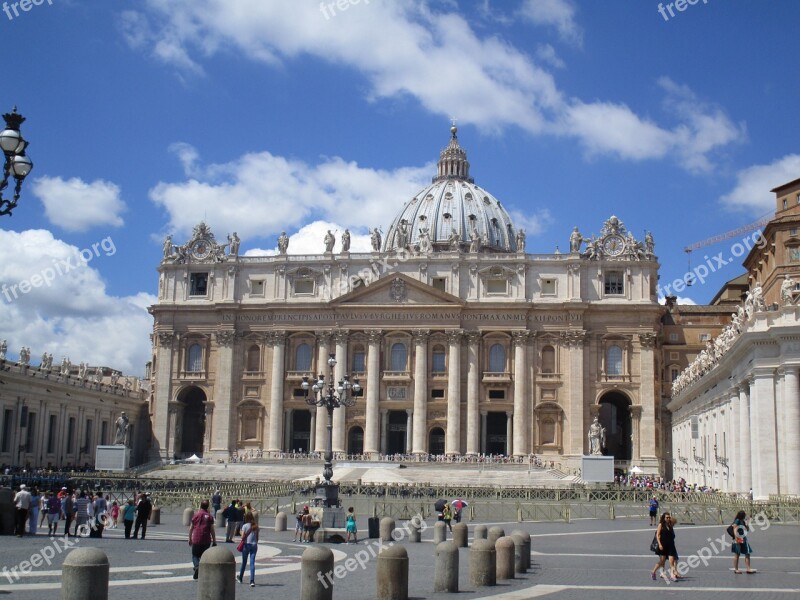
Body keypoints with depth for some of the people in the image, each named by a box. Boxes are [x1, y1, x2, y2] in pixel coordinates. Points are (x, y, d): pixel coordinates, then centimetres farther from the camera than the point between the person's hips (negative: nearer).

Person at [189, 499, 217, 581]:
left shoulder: (196, 514, 2)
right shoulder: (210, 516, 2)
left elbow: (191, 528, 6)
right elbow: (212, 530, 0)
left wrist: (190, 538, 16)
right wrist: (214, 541, 6)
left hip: (196, 540, -1)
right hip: (206, 540, 1)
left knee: (195, 555, 8)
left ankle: (197, 566, -21)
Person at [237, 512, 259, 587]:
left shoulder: (245, 526, -6)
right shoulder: (256, 526, 5)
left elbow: (242, 537, -11)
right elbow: (257, 537, 8)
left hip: (246, 545, -2)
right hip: (254, 545, 2)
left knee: (244, 562, 15)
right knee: (252, 563, -1)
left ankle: (240, 578, 34)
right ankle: (252, 581, -13)